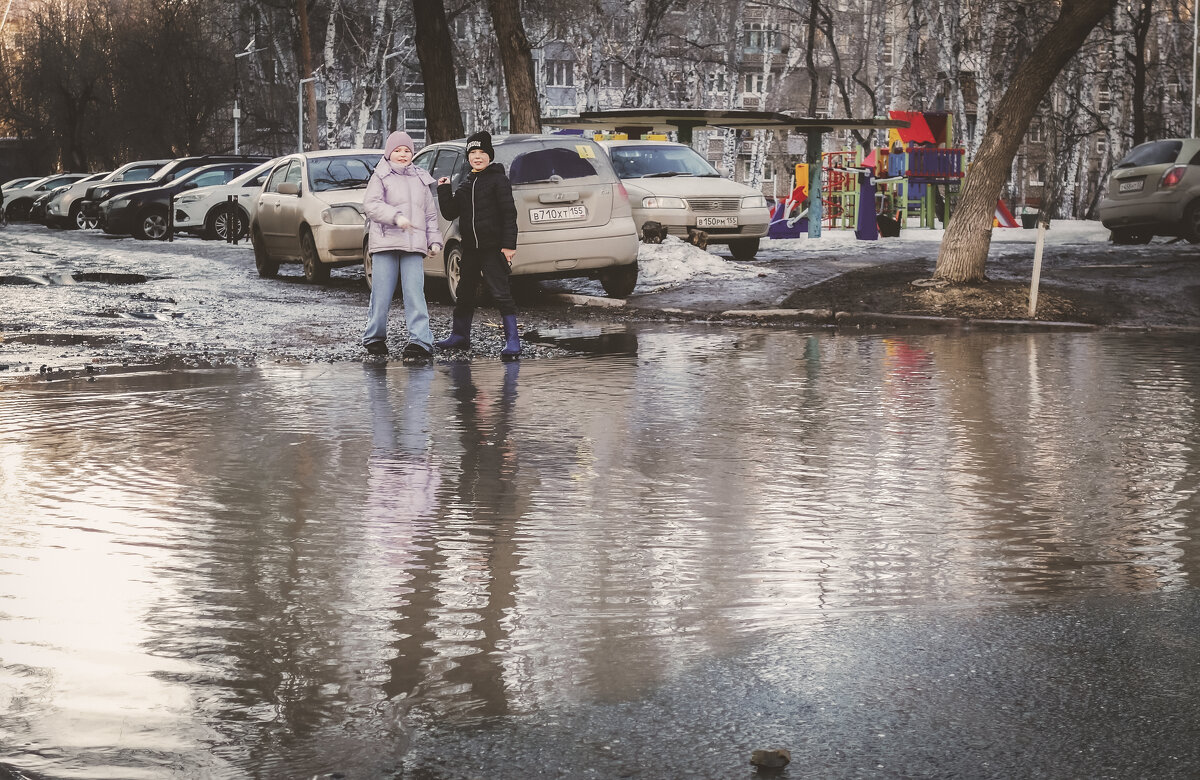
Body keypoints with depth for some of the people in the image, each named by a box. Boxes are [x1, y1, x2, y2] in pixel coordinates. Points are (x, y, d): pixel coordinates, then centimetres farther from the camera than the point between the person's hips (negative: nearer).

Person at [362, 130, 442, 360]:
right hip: (385, 244, -2)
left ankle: (420, 341, -14)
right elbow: (371, 205, -7)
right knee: (381, 295, -1)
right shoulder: (380, 177, 7)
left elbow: (430, 213, 24)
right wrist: (396, 216, -20)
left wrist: (434, 239, 13)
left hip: (414, 246, 2)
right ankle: (374, 337, 14)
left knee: (415, 294, -9)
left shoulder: (421, 179, 20)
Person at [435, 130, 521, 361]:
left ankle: (512, 341, -13)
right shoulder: (466, 184, 15)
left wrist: (509, 245, -17)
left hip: (493, 247, -7)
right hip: (470, 248, 7)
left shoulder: (497, 179, -4)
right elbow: (450, 213, 12)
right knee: (464, 293, 16)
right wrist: (444, 190, 0)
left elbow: (509, 214, -10)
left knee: (500, 293, -12)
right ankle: (459, 335, 31)